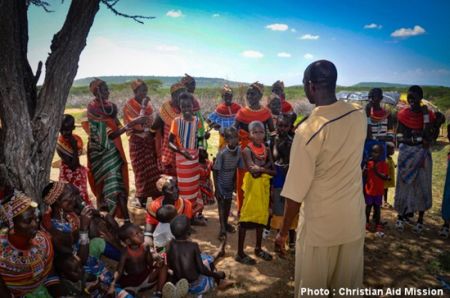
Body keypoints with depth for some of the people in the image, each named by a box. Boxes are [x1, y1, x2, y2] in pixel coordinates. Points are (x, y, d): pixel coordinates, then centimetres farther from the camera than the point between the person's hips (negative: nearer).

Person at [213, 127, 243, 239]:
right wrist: (216, 188, -17)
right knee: (221, 205, -1)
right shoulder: (222, 153, -27)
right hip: (221, 183, -5)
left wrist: (235, 182, 6)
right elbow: (215, 171, -19)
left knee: (228, 204, 18)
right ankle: (222, 229, 10)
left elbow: (236, 168, 0)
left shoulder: (239, 151, -12)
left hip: (230, 182, 5)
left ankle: (226, 223, 38)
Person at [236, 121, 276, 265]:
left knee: (262, 216, 15)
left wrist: (261, 168, -15)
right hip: (252, 185, -6)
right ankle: (240, 253, 8)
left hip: (265, 185, 6)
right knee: (246, 217, -2)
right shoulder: (247, 150, -11)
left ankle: (258, 248, 31)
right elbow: (253, 170, -23)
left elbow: (273, 171, -1)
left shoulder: (267, 150, 6)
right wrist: (266, 167, -18)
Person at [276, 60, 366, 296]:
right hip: (354, 219, 5)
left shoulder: (308, 131, -24)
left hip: (320, 225, -5)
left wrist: (284, 231, -6)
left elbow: (295, 192, -19)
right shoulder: (359, 117, -6)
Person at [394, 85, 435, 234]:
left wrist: (425, 115, -15)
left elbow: (427, 137, -14)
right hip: (406, 154, 1)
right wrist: (419, 139, -15)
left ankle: (420, 220, 14)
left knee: (422, 186, 4)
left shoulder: (428, 114, -3)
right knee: (404, 185, 6)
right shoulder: (403, 114, -1)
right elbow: (400, 137, -3)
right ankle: (401, 216, 17)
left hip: (422, 155, -1)